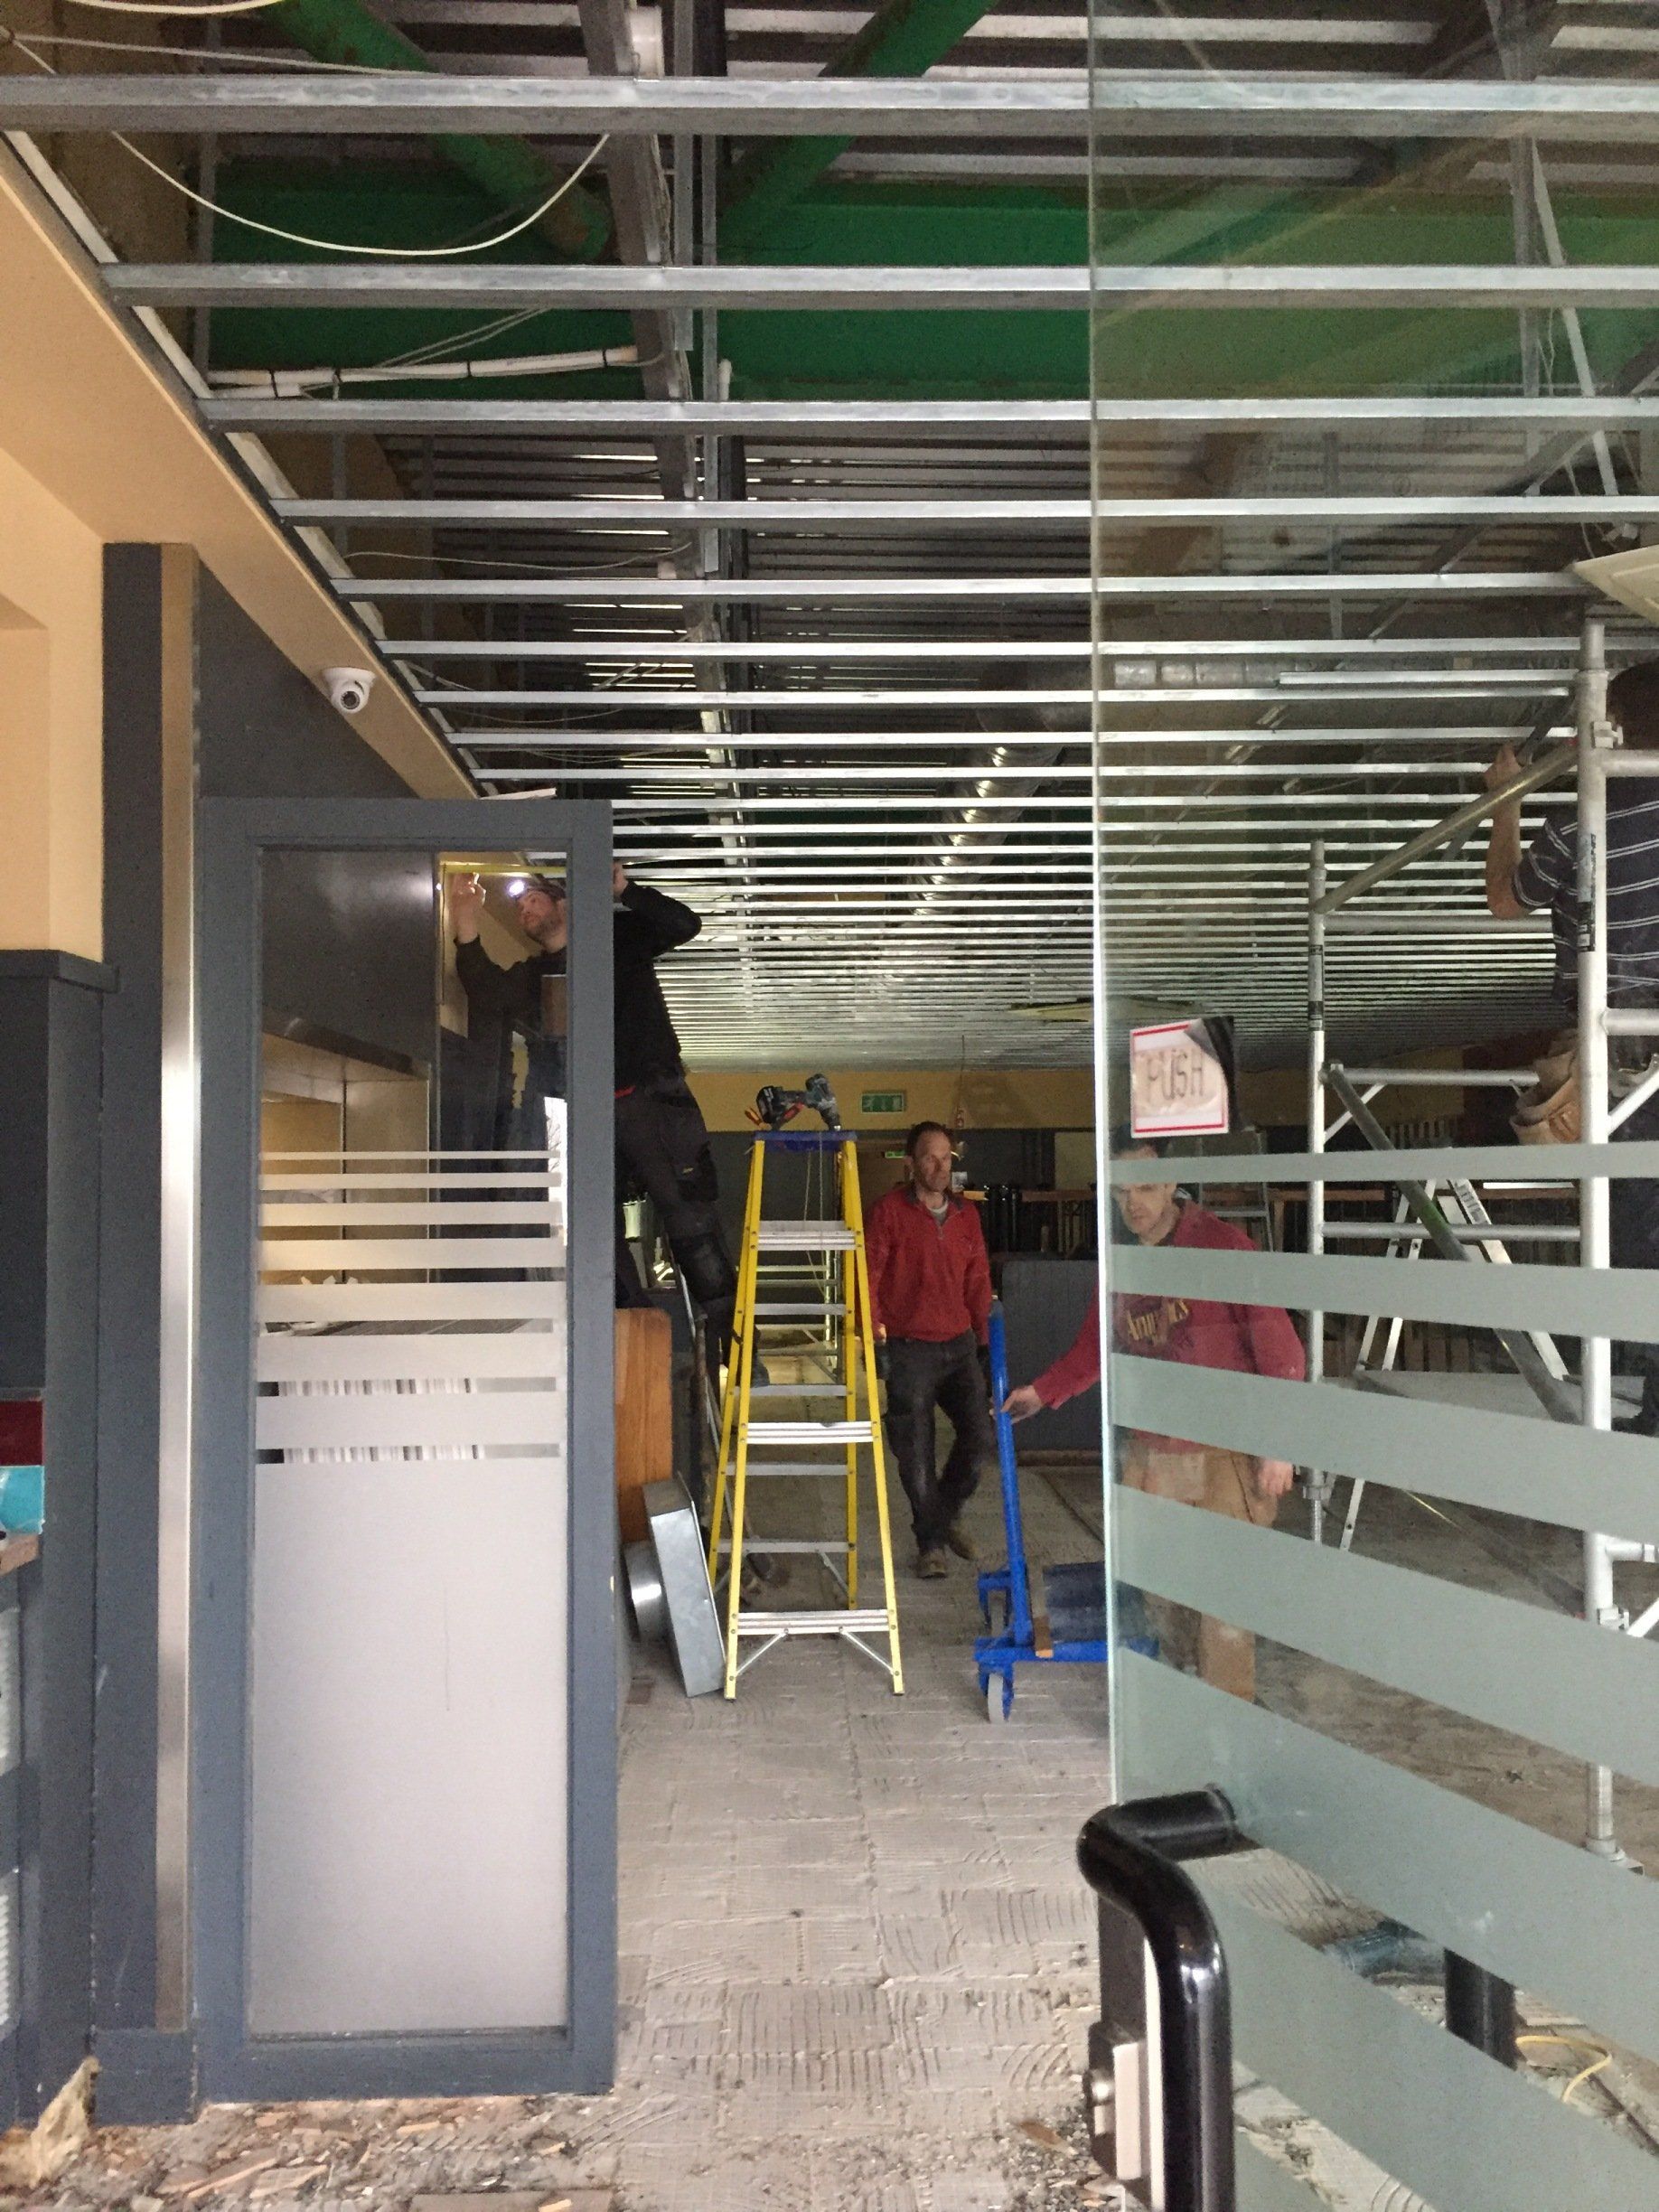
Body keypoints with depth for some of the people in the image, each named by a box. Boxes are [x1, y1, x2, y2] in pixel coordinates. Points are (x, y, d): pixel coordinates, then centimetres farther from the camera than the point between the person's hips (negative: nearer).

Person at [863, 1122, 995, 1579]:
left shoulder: (966, 1215, 11)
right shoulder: (888, 1212, -5)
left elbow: (978, 1280, 16)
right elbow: (866, 1274, -8)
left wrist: (982, 1336, 12)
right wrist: (875, 1327, -18)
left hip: (959, 1344, 4)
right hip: (909, 1349, -4)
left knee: (982, 1438, -1)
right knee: (916, 1454, 2)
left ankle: (946, 1513, 26)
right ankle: (930, 1541, 19)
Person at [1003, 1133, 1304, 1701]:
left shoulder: (1221, 1244, -10)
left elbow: (1277, 1344, -11)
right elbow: (1094, 1346, 25)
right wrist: (1041, 1392, 19)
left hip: (1223, 1451, -6)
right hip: (1149, 1455, 6)